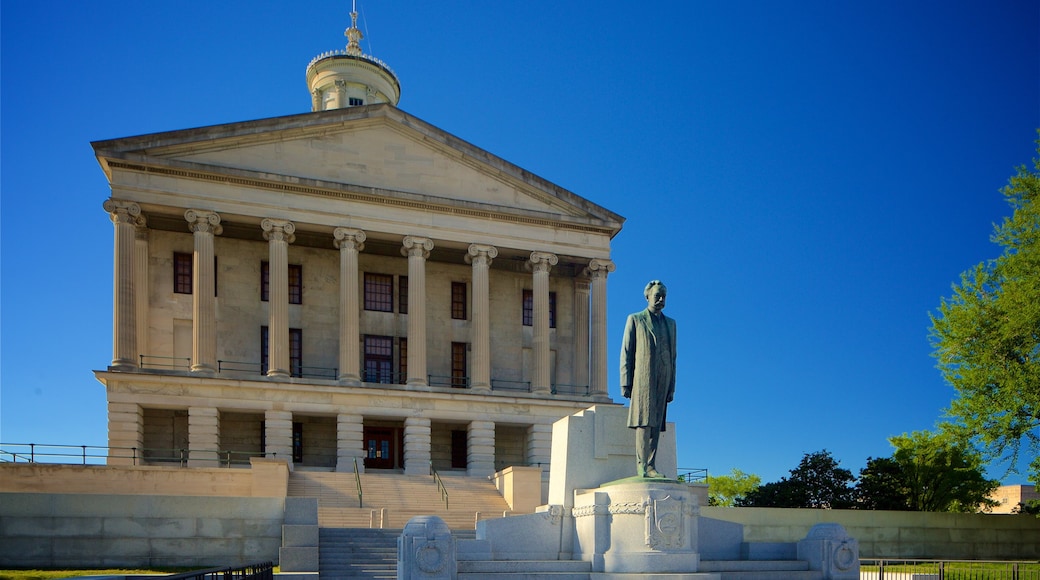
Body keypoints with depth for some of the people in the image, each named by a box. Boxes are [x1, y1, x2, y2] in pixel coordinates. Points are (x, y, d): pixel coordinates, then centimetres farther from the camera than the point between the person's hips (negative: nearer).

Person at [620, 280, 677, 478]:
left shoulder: (670, 324, 20)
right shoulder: (635, 319, 9)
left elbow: (673, 356, 17)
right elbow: (626, 353, 4)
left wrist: (672, 386, 10)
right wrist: (625, 383, -5)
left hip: (662, 380, 4)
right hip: (642, 378, -4)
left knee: (656, 425, 0)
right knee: (644, 422, -12)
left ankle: (651, 466, -1)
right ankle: (642, 465, -13)